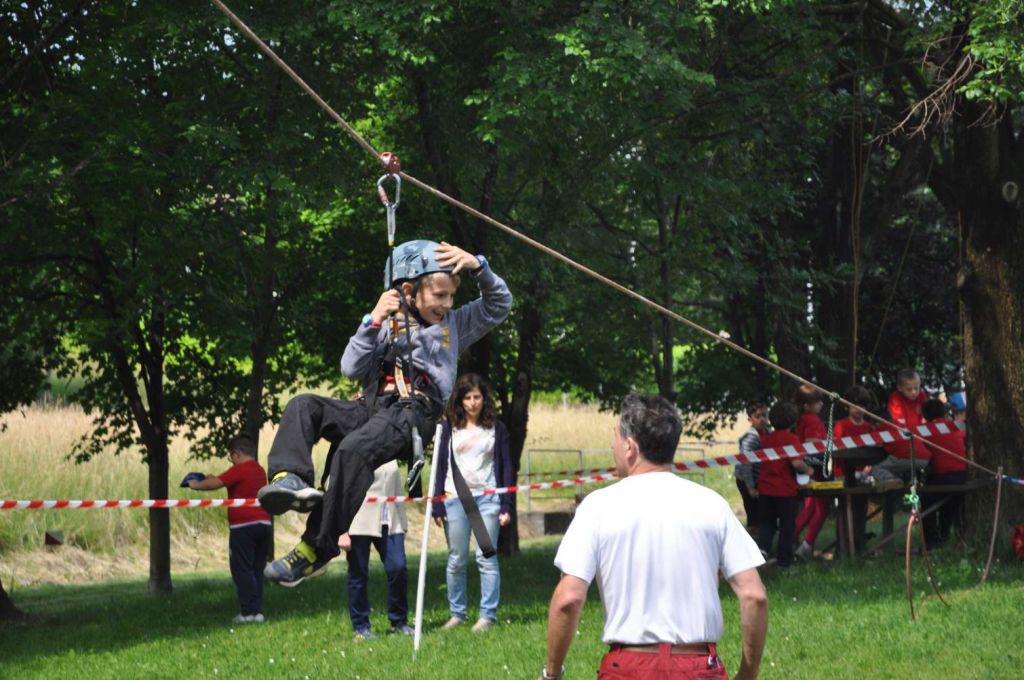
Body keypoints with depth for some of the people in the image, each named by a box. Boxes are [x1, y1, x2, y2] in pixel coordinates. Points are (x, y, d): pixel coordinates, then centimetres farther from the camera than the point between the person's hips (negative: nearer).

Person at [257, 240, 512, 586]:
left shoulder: (454, 324, 20)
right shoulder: (386, 326, 22)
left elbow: (499, 303, 15)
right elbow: (351, 369, 11)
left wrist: (477, 266, 0)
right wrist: (373, 321, 2)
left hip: (413, 415, -5)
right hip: (371, 407, 5)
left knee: (354, 448, -34)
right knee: (304, 405, -18)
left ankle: (316, 550, -35)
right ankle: (289, 479, -41)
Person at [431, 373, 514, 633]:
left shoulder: (496, 428, 6)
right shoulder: (449, 429, 8)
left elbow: (506, 467, 6)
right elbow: (440, 466, 8)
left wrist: (507, 506, -1)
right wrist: (437, 506, 2)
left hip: (487, 498, -1)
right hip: (455, 498, 1)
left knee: (486, 558, -5)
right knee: (456, 560, 4)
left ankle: (488, 615, -1)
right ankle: (457, 614, 12)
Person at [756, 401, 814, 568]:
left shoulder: (765, 438, 6)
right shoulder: (792, 438, -11)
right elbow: (796, 462, -21)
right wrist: (808, 470, -3)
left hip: (765, 489, 4)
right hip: (785, 489, -4)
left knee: (767, 523, 15)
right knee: (787, 526, 7)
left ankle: (762, 547, -9)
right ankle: (784, 560, 10)